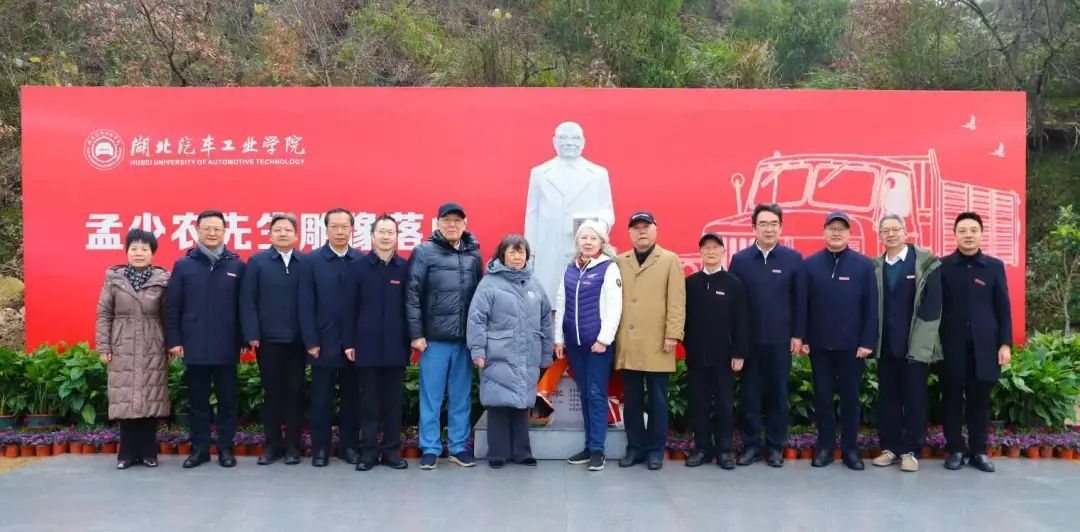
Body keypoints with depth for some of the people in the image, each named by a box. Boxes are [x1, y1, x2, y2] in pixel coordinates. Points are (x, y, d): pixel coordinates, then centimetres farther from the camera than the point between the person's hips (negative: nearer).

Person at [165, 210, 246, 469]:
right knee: (198, 401, 10)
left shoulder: (237, 265, 2)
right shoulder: (183, 265, 3)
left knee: (227, 400, 8)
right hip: (194, 347, 1)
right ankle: (199, 448, 20)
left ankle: (226, 448, 18)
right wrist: (174, 341, -2)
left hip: (227, 347, 0)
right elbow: (172, 307, 3)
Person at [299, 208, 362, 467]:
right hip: (323, 342, -1)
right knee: (321, 397, 7)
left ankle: (349, 445, 20)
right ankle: (320, 447, 17)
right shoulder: (312, 261, 1)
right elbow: (306, 305, -2)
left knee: (351, 396, 9)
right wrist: (311, 341, -8)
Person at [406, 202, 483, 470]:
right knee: (431, 397, 5)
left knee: (461, 397, 11)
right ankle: (430, 449, 15)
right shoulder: (424, 253, -2)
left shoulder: (474, 254, 9)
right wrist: (416, 334, -9)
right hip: (434, 339, -3)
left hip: (465, 339, 3)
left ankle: (459, 447, 21)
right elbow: (412, 295, -5)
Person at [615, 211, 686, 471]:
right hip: (627, 344, 3)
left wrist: (673, 334, -10)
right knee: (632, 399, 9)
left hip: (657, 344, -3)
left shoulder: (670, 260, 2)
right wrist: (611, 335, 5)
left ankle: (655, 449, 16)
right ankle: (635, 447, 20)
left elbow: (677, 301, -3)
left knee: (657, 399, 5)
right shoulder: (620, 262, 11)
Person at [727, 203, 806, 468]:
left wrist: (798, 335, -2)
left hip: (781, 340, 0)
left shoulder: (793, 258, 1)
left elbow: (800, 300, 2)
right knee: (750, 393, 6)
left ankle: (775, 445, 18)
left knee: (778, 393, 7)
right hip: (748, 340, 0)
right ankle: (751, 444, 17)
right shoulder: (739, 259, 1)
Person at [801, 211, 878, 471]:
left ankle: (850, 448, 19)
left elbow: (871, 306, -3)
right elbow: (802, 305, 2)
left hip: (852, 345, -1)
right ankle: (825, 446, 19)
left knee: (850, 397, 8)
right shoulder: (810, 264, 2)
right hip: (819, 344, 1)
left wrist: (867, 342, -8)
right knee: (822, 397, 8)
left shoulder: (864, 265, -1)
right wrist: (802, 338, -2)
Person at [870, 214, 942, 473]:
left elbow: (933, 305, -8)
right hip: (886, 345, 4)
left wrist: (920, 341, -12)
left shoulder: (926, 263, -4)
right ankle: (890, 447, 17)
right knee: (887, 397, 8)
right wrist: (873, 339, 0)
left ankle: (911, 450, 12)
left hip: (914, 345, -3)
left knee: (914, 398, 3)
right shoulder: (875, 267, 7)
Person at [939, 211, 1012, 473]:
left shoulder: (995, 266, 6)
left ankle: (979, 451, 17)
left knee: (980, 400, 7)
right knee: (952, 399, 4)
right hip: (951, 345, -1)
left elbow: (1003, 308, 5)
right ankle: (954, 450, 14)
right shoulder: (942, 266, 1)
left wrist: (1005, 343, -1)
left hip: (984, 346, 1)